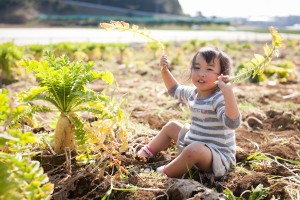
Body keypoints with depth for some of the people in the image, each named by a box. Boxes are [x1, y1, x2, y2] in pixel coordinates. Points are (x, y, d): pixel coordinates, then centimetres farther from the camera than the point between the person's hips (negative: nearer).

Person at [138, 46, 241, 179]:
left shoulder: (220, 98, -24)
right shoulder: (193, 93, 4)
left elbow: (232, 123, -41)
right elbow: (175, 90, 25)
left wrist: (228, 92, -50)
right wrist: (165, 71, 12)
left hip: (218, 157, -9)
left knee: (195, 149, -41)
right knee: (171, 126, 23)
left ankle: (164, 174, -20)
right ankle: (146, 153, 34)